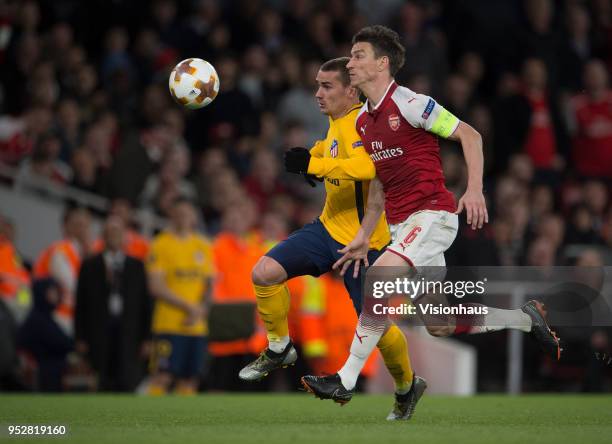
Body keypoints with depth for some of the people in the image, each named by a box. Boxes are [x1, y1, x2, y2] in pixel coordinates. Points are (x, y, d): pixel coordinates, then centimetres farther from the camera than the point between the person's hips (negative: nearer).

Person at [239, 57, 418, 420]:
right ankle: (279, 349, 12)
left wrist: (313, 164, -43)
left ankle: (407, 387, 25)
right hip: (328, 228, 8)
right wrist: (316, 155, 12)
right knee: (265, 272, -8)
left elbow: (366, 167, -42)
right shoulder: (339, 123, 6)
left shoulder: (360, 125, -21)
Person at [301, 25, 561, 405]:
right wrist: (364, 236, 18)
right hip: (401, 225, 9)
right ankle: (526, 319, 29)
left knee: (379, 277, -27)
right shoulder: (363, 120, 13)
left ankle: (346, 381, -24)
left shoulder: (408, 103, -12)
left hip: (432, 214, -9)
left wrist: (475, 189, -24)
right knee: (441, 325, 8)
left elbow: (470, 135, -12)